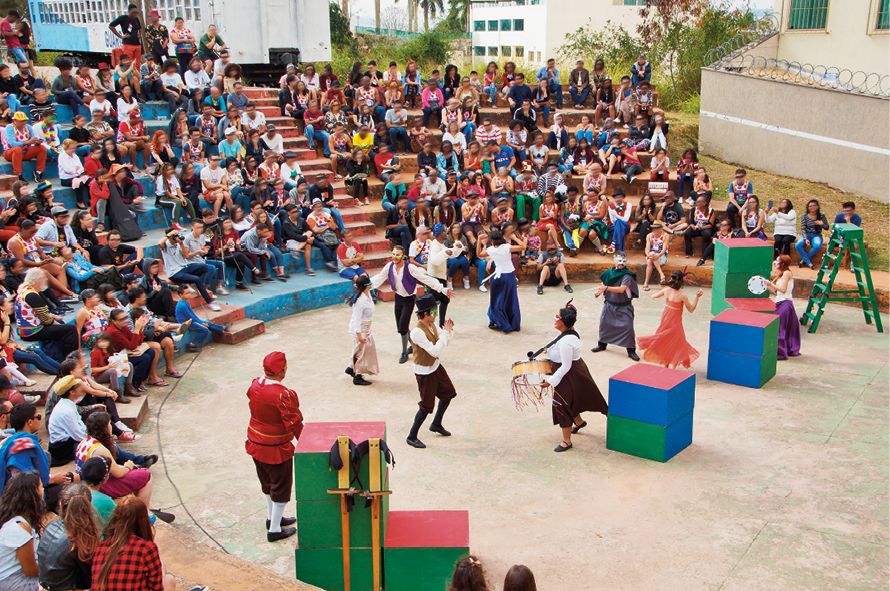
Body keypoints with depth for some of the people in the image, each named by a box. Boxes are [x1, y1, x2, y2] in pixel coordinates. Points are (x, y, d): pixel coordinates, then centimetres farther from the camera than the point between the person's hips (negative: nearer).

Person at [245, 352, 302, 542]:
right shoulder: (283, 395, -28)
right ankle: (275, 529, 18)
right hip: (276, 448, -8)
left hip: (256, 443, 8)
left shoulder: (254, 385, -6)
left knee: (268, 483, 25)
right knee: (281, 486, 9)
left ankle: (272, 518, 42)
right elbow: (294, 423, -22)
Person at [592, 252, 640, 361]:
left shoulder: (627, 275, -16)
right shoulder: (610, 273, 0)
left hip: (624, 307, -5)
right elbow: (603, 285, 12)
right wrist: (599, 292, -10)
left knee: (628, 327, -8)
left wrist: (606, 288, -35)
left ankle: (631, 350, 3)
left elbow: (622, 289, -29)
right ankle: (602, 344, 34)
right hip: (609, 305, 5)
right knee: (604, 323, 13)